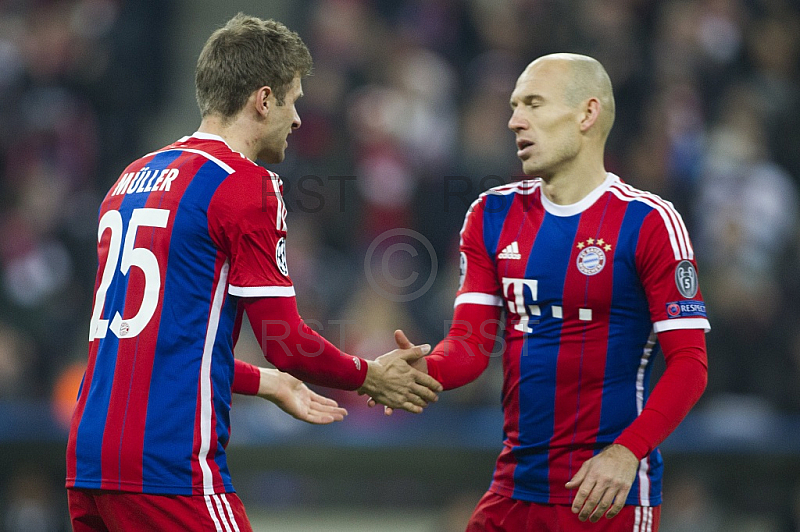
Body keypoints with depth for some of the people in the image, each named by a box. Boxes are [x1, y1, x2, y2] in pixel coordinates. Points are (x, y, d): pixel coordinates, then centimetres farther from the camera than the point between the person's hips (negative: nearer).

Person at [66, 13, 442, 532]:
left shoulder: (132, 179, 18)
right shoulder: (247, 185, -7)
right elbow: (288, 345, -7)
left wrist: (270, 383, 33)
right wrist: (371, 377, 11)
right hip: (169, 470, -8)